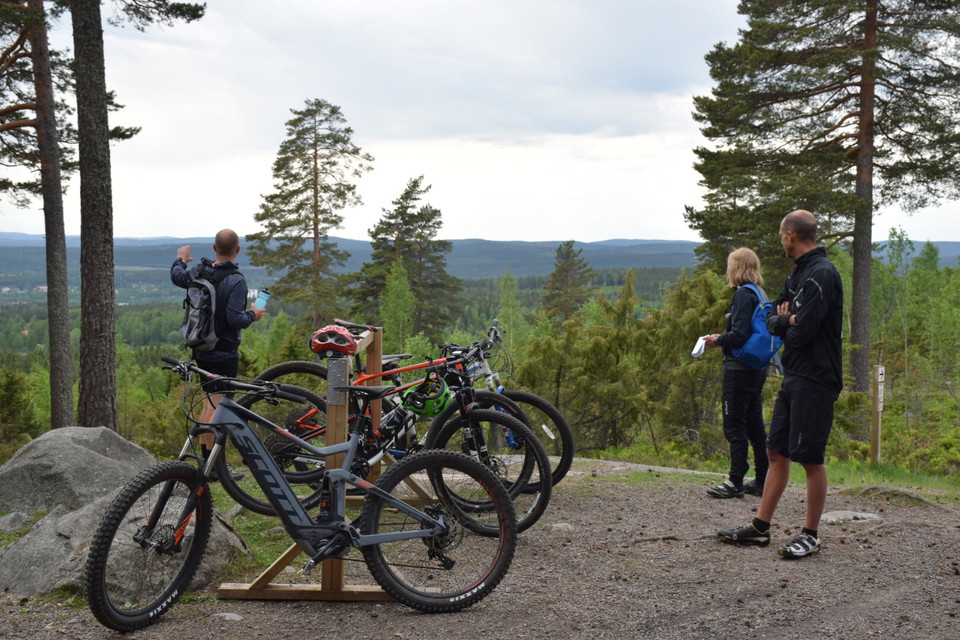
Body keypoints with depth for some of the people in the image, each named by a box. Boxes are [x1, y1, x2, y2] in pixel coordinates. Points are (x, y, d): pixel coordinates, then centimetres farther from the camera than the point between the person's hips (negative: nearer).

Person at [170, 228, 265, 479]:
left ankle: (206, 458, 26)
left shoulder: (199, 271, 2)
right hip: (224, 353, -8)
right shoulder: (236, 280, -20)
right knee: (218, 405, -5)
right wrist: (253, 315, -4)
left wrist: (181, 259, 44)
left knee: (210, 401, 19)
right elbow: (235, 318, -25)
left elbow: (177, 277, 23)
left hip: (202, 351, 8)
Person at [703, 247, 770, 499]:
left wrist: (717, 341, -5)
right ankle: (762, 481, 19)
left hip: (739, 371, -9)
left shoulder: (743, 295, -15)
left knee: (734, 426, -3)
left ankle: (736, 482, 0)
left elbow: (739, 335, -22)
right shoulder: (761, 294, 12)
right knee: (754, 424, 13)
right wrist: (723, 339, 17)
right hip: (757, 369, 9)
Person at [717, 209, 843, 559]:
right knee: (776, 452, 12)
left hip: (815, 381, -10)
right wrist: (787, 321, -9)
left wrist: (784, 322, -1)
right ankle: (759, 528, 18)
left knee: (810, 459, -2)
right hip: (794, 377, 10)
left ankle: (811, 535, 9)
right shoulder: (798, 273, 16)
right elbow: (771, 320, 13)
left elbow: (801, 332, -23)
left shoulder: (822, 274, -16)